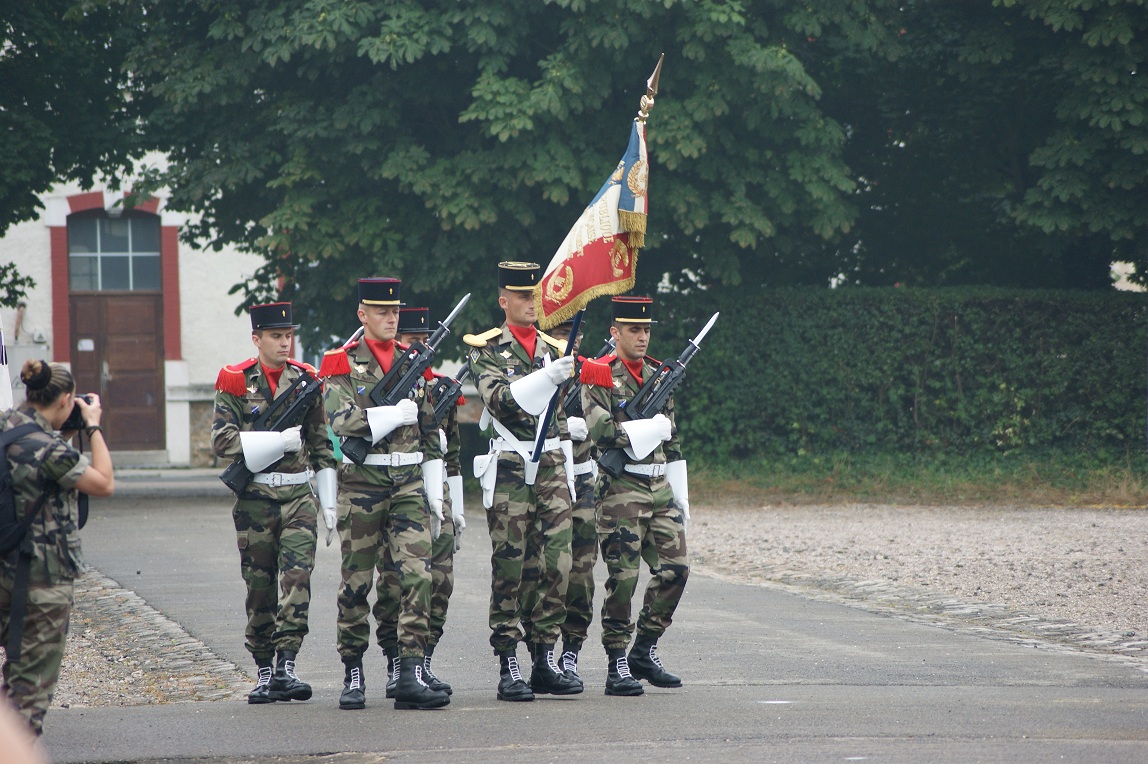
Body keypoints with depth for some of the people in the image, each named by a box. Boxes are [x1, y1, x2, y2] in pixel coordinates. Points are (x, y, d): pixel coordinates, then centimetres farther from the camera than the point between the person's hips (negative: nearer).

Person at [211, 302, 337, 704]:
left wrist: (331, 504, 9)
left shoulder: (306, 379, 9)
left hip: (299, 494, 1)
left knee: (297, 575, -15)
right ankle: (264, 671, 14)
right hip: (255, 499, -1)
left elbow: (322, 446, 12)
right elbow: (222, 441, -8)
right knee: (259, 586, 4)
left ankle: (286, 666, -16)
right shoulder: (235, 383, 1)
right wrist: (278, 440, -16)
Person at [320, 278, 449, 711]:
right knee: (356, 580, 3)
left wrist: (434, 492, 13)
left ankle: (412, 674, -13)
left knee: (416, 574, -10)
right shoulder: (343, 365, 1)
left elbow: (430, 433, 16)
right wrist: (398, 413, -15)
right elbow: (343, 421, -16)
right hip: (362, 482, -3)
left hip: (409, 481, 3)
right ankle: (353, 674, 14)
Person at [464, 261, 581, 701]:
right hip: (509, 466, -5)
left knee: (557, 562, -1)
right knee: (509, 566, -4)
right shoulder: (486, 350, 1)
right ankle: (508, 667, -2)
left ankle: (546, 660, 6)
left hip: (552, 466, 5)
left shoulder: (554, 348, 16)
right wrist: (546, 377, -29)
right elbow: (499, 399, -17)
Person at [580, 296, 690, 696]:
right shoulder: (600, 376, -4)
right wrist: (652, 427, -12)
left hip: (660, 487, 6)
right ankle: (617, 667, 0)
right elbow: (601, 430, -20)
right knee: (622, 577, -7)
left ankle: (645, 652, 15)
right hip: (621, 489, -6)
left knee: (675, 568, 0)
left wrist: (681, 497, 19)